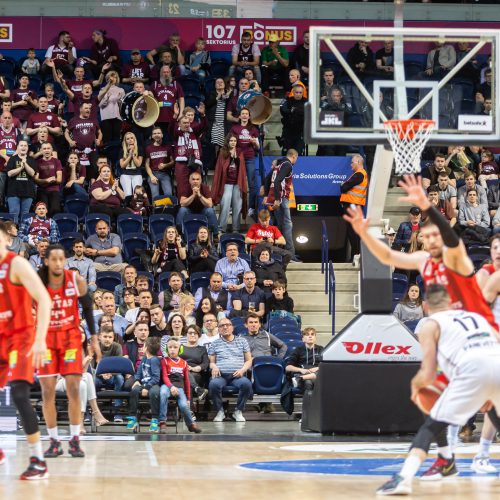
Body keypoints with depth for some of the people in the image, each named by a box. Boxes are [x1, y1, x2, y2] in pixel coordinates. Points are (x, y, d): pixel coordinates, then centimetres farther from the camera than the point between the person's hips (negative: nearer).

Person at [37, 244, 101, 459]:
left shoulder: (77, 281, -11)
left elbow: (87, 308, 4)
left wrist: (94, 338, 5)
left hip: (71, 336, 0)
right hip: (46, 337, 0)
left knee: (73, 389, -5)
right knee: (48, 391, -3)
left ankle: (75, 441, 2)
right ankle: (54, 442, 6)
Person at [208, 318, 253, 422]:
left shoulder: (242, 341, 20)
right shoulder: (214, 344, 21)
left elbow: (249, 360, 17)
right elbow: (211, 362, 18)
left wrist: (242, 370, -3)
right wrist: (214, 366, -7)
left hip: (237, 375, 0)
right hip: (221, 375, 0)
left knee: (246, 383, -36)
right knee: (214, 384, -37)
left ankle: (238, 411, -18)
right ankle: (220, 411, -18)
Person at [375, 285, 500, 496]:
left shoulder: (430, 325, 19)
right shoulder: (477, 316, 34)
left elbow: (428, 375, 11)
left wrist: (414, 384, 34)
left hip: (472, 370, -4)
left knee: (430, 427, 5)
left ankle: (404, 477, -12)